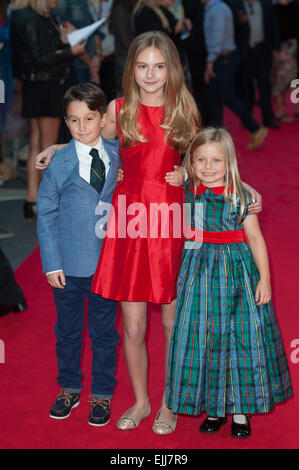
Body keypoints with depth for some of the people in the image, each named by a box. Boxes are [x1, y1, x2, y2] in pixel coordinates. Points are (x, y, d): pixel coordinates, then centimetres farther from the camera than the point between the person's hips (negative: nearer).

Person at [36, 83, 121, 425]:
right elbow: (45, 213, -3)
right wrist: (51, 263, -6)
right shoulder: (60, 163, -6)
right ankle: (69, 388, 33)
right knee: (67, 330, 14)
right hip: (69, 262, -1)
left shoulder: (118, 155, -1)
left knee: (104, 331, 10)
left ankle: (102, 394, 27)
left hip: (107, 261, 1)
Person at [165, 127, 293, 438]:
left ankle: (240, 409, 15)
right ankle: (213, 408, 19)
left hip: (236, 270, -2)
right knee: (202, 336, 5)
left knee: (241, 337, 1)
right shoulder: (186, 191, 0)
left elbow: (255, 238, -3)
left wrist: (264, 278, -7)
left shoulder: (241, 196, -6)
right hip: (199, 271, 2)